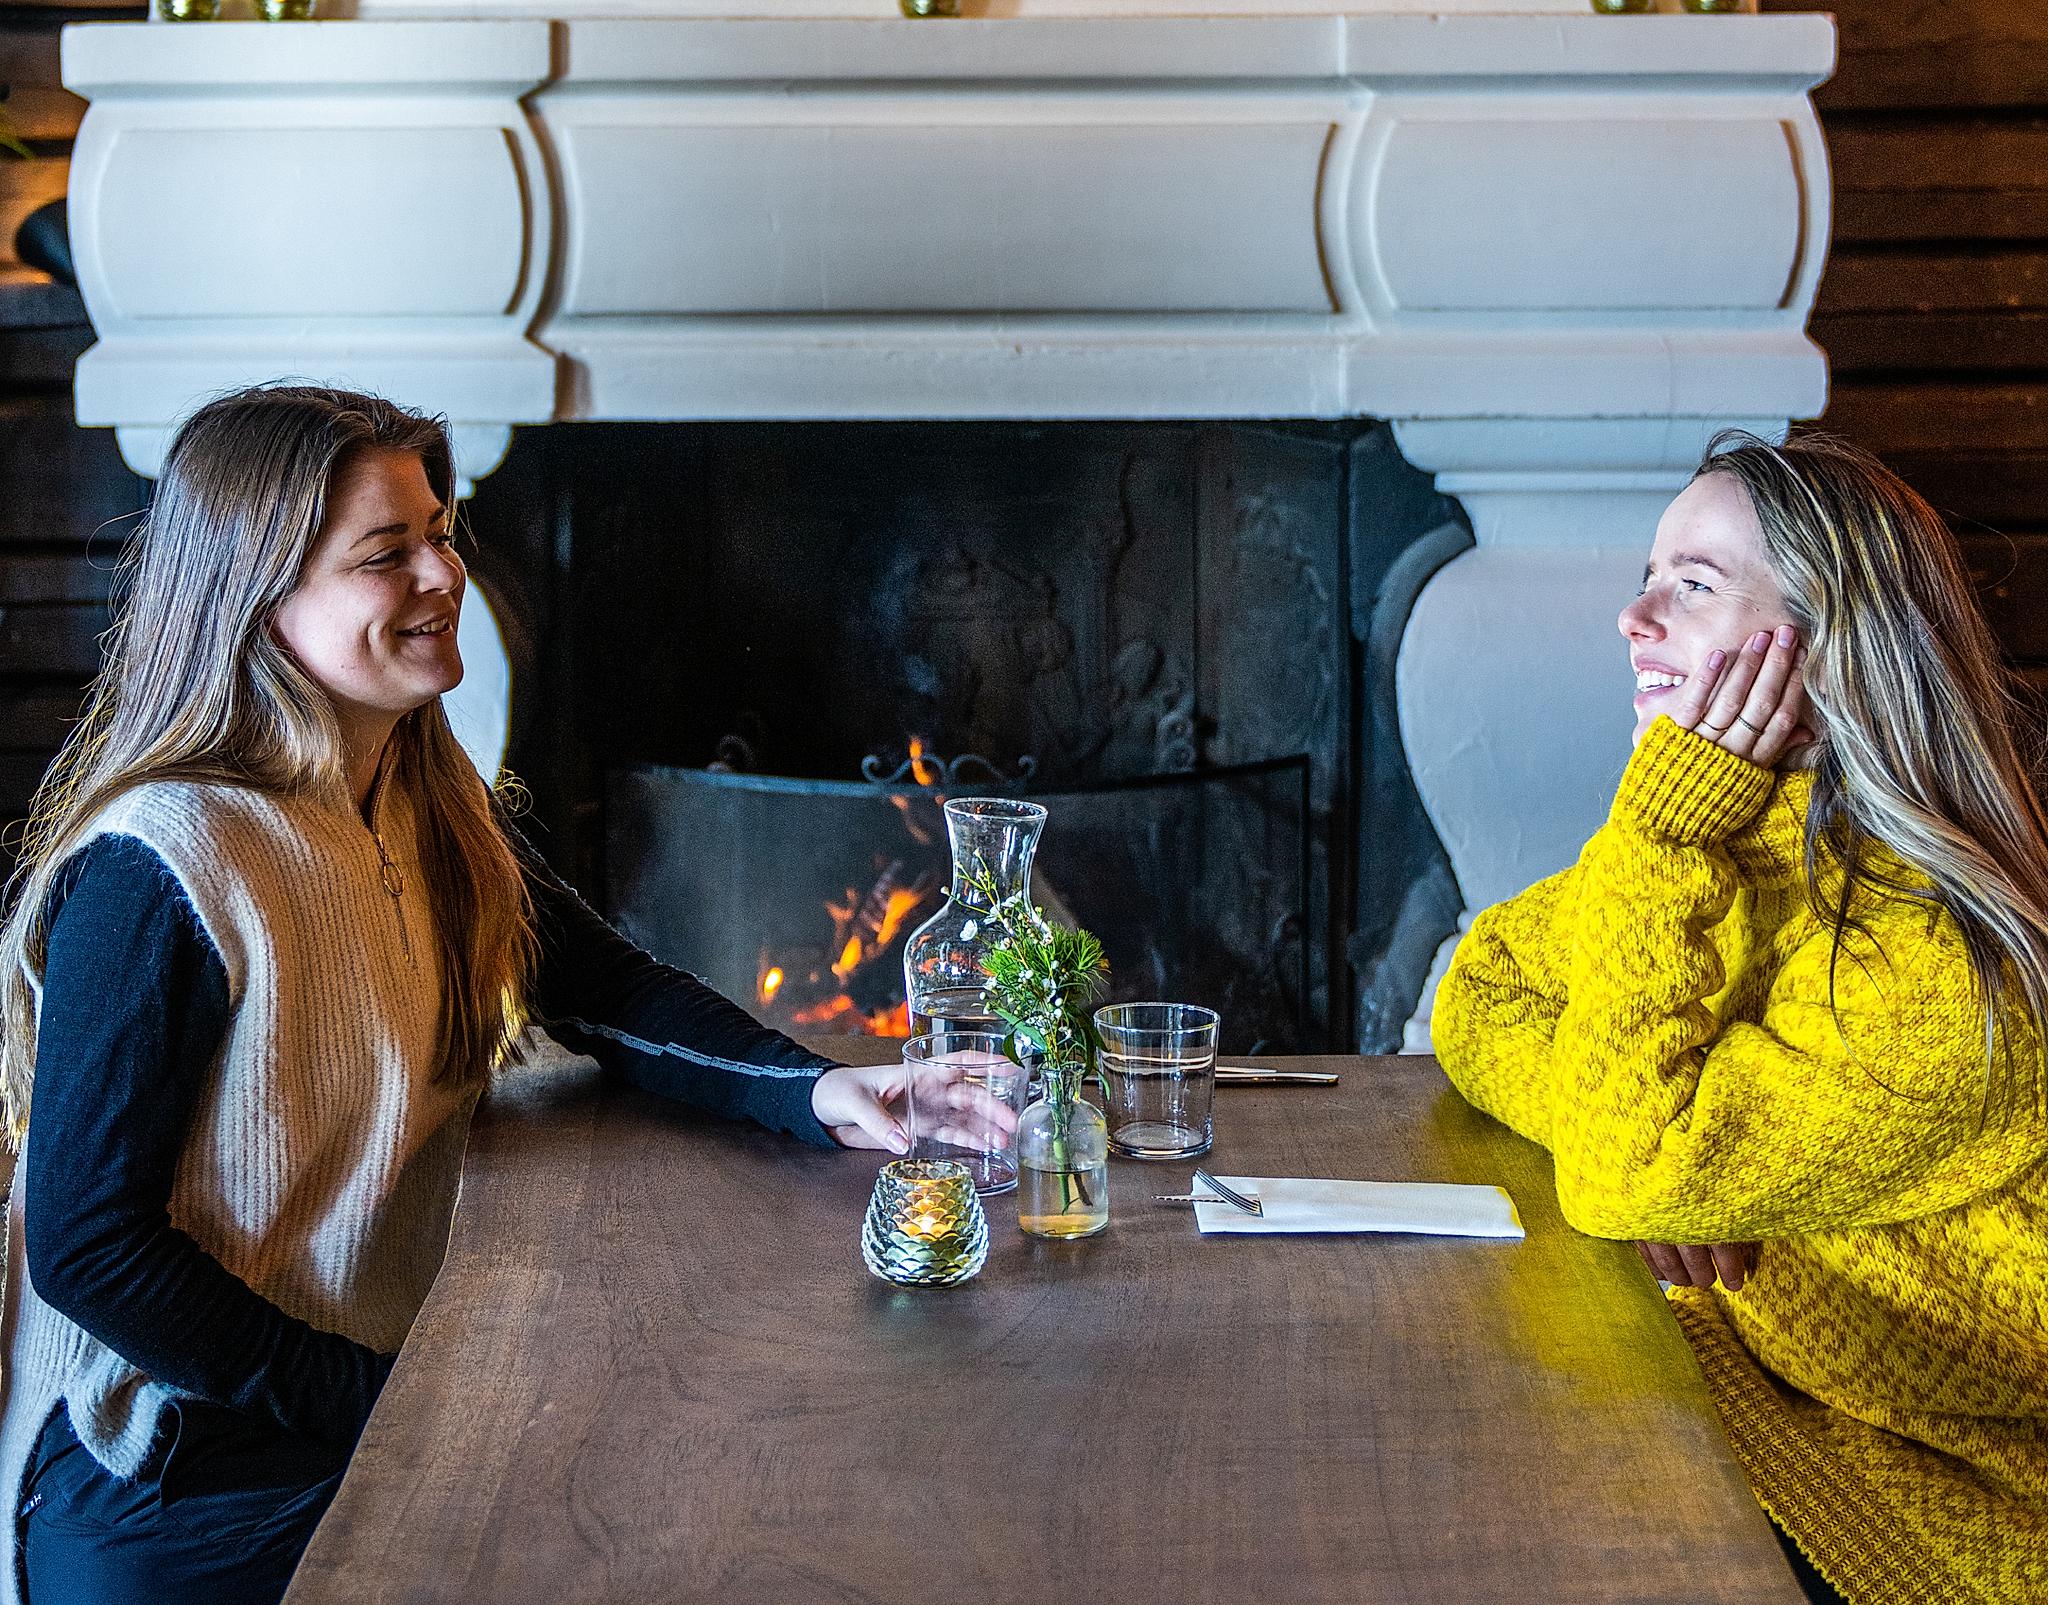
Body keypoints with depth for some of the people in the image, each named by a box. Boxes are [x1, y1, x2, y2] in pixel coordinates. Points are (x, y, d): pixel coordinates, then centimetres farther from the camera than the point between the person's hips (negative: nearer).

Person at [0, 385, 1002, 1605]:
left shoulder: (435, 808, 4)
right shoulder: (162, 875, -22)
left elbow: (608, 990, 9)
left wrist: (817, 1091, -10)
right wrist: (374, 1403, -20)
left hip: (393, 1390, 7)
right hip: (186, 1492, -7)